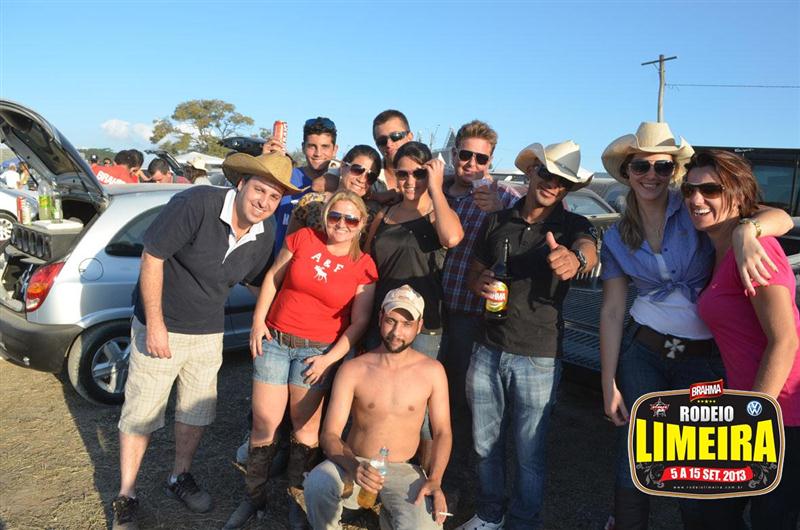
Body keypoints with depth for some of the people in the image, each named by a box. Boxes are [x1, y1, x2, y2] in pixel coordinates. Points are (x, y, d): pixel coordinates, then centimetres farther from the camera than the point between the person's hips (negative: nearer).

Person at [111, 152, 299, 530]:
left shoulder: (264, 235, -6)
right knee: (140, 414, 6)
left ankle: (179, 479, 40)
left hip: (209, 333, 6)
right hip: (161, 328, -5)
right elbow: (152, 256, -22)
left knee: (197, 410, 17)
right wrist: (155, 323, -21)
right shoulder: (196, 204, -25)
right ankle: (125, 498, 25)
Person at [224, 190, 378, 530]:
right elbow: (273, 278, 7)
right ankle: (254, 497, 25)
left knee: (305, 426, 4)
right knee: (264, 422, 3)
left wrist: (330, 358, -9)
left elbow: (359, 322, -2)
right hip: (274, 339, 1)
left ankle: (297, 501, 26)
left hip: (319, 350, -1)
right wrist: (258, 321, 0)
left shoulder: (363, 267, -3)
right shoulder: (303, 238, 0)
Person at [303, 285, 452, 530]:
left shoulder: (432, 371, -5)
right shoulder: (352, 370, -8)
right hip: (354, 464, -1)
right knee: (316, 483, -33)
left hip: (403, 470, 1)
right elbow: (329, 434, -11)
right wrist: (354, 467, -32)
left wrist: (434, 480, -15)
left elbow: (442, 431, 1)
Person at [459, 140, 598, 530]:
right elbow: (473, 270, 15)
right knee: (485, 445, 16)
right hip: (487, 351, 3)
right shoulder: (497, 221, 5)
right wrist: (479, 283, -10)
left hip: (538, 358, -3)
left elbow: (588, 248, -27)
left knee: (529, 454, 9)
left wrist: (574, 257, -51)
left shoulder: (572, 226, -3)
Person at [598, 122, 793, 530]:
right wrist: (608, 383, -1)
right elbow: (612, 312, 1)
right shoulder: (617, 239, 2)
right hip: (643, 354, 2)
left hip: (704, 360, -1)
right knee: (633, 461, 8)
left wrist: (745, 231, -38)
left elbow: (781, 219, -15)